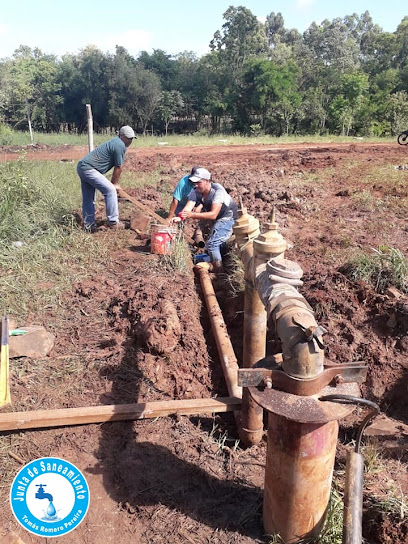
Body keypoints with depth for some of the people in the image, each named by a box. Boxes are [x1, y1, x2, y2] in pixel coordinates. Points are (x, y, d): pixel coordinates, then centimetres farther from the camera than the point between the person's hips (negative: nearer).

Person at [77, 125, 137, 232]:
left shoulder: (115, 142, 18)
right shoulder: (120, 145, -14)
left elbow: (117, 167, 20)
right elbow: (118, 168, -8)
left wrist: (114, 182, 21)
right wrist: (115, 184, 4)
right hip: (88, 169, -11)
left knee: (88, 200, 12)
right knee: (110, 190, -11)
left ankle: (88, 226, 18)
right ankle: (113, 222, -8)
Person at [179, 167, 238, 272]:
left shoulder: (218, 191, -30)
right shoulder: (195, 192, -12)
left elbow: (213, 215, -39)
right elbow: (187, 209, -24)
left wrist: (192, 215, -47)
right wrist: (180, 217, -46)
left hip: (229, 218, -7)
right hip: (217, 220, 7)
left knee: (212, 243, -15)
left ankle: (218, 271, 0)